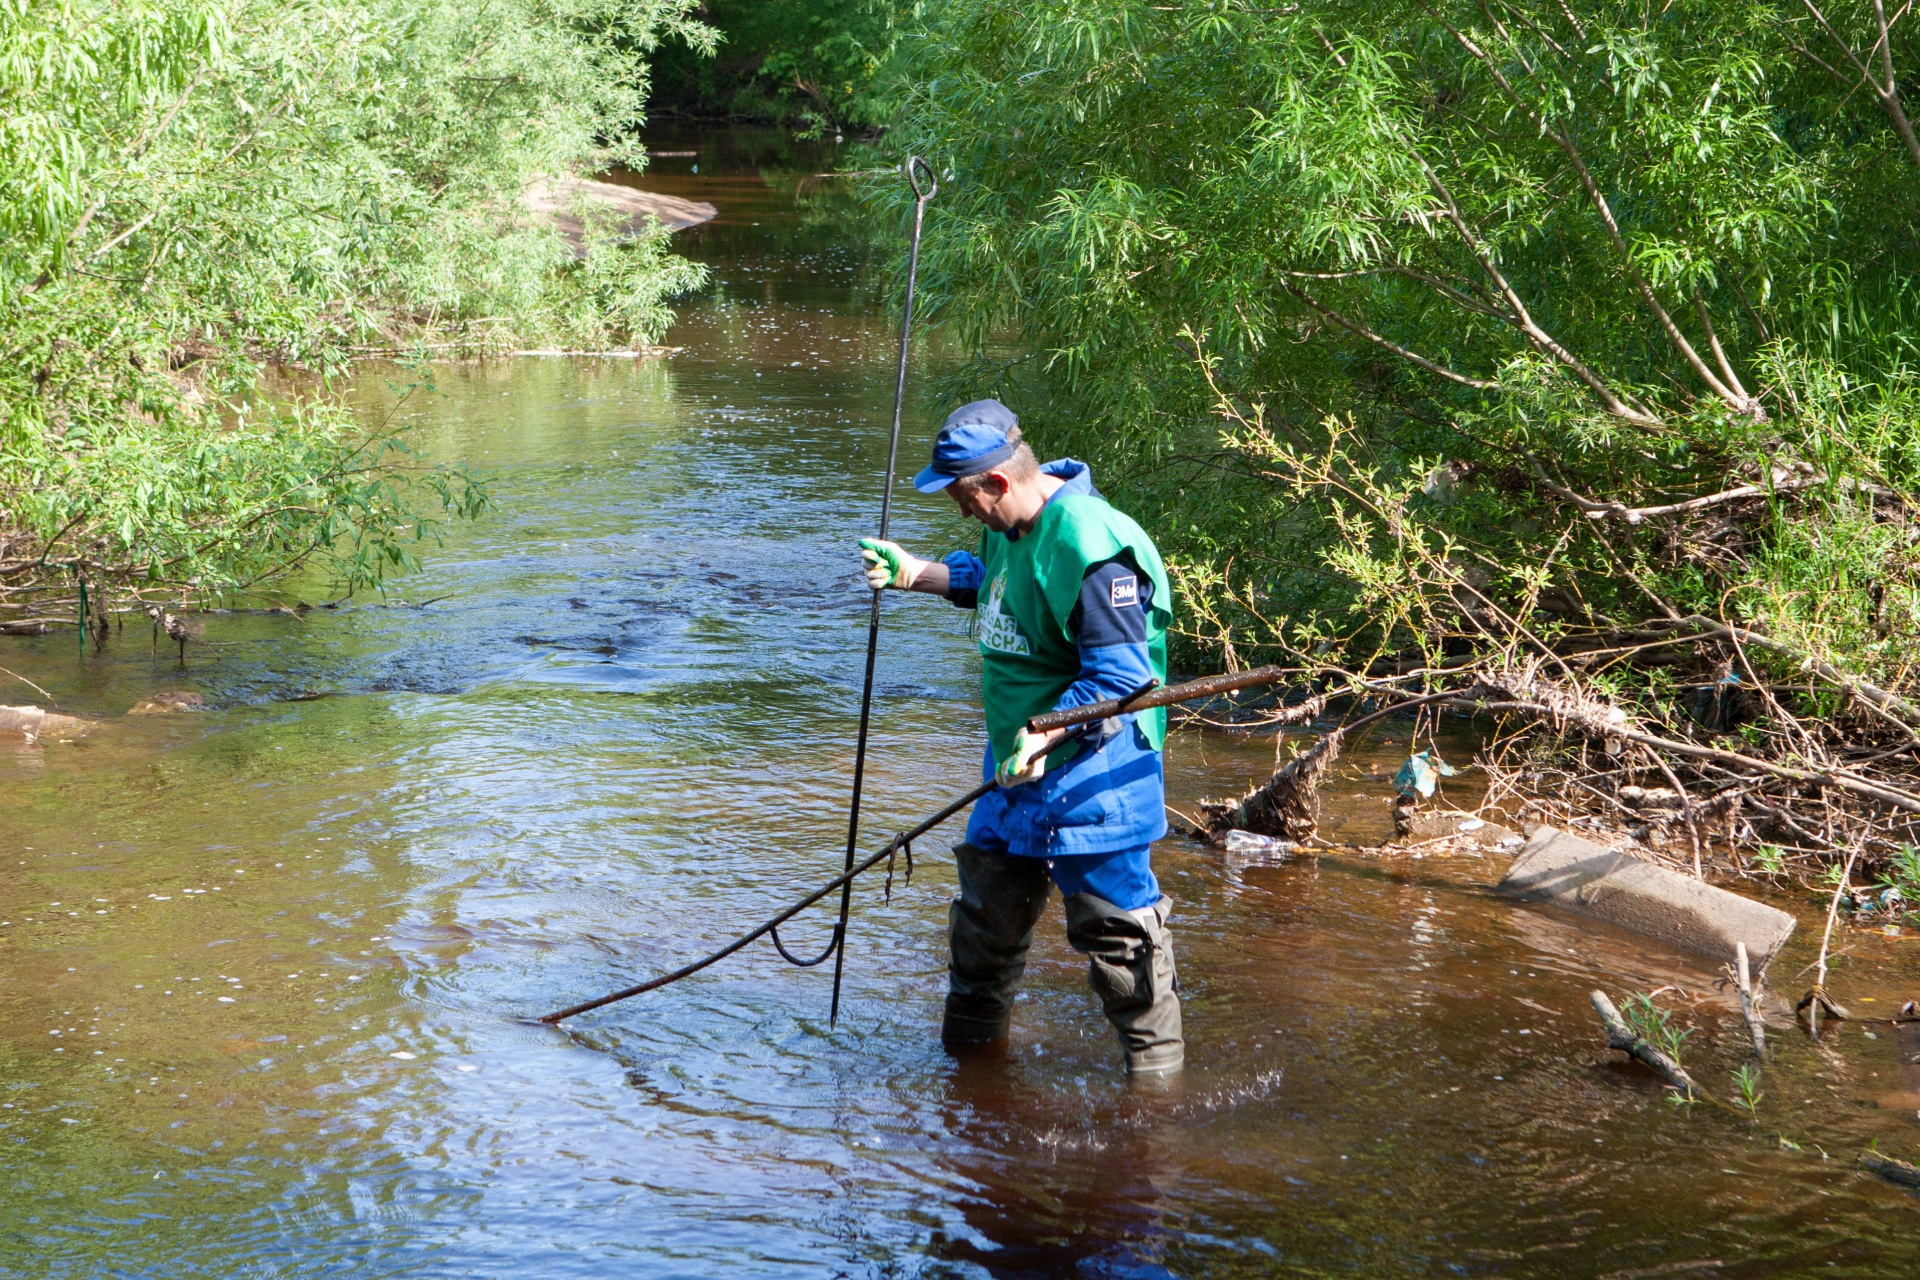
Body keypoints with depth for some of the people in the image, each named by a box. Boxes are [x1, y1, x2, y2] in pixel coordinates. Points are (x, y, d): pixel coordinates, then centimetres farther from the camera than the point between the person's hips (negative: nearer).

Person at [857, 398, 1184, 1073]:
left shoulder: (1090, 546, -25)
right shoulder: (1010, 526, 6)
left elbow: (1117, 676, -25)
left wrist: (1044, 735, -32)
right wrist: (913, 573, 21)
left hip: (1089, 771, -10)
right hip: (1014, 763, 10)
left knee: (1112, 919, -4)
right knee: (988, 905, 20)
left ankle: (1157, 1063, 11)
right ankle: (967, 1045, 39)